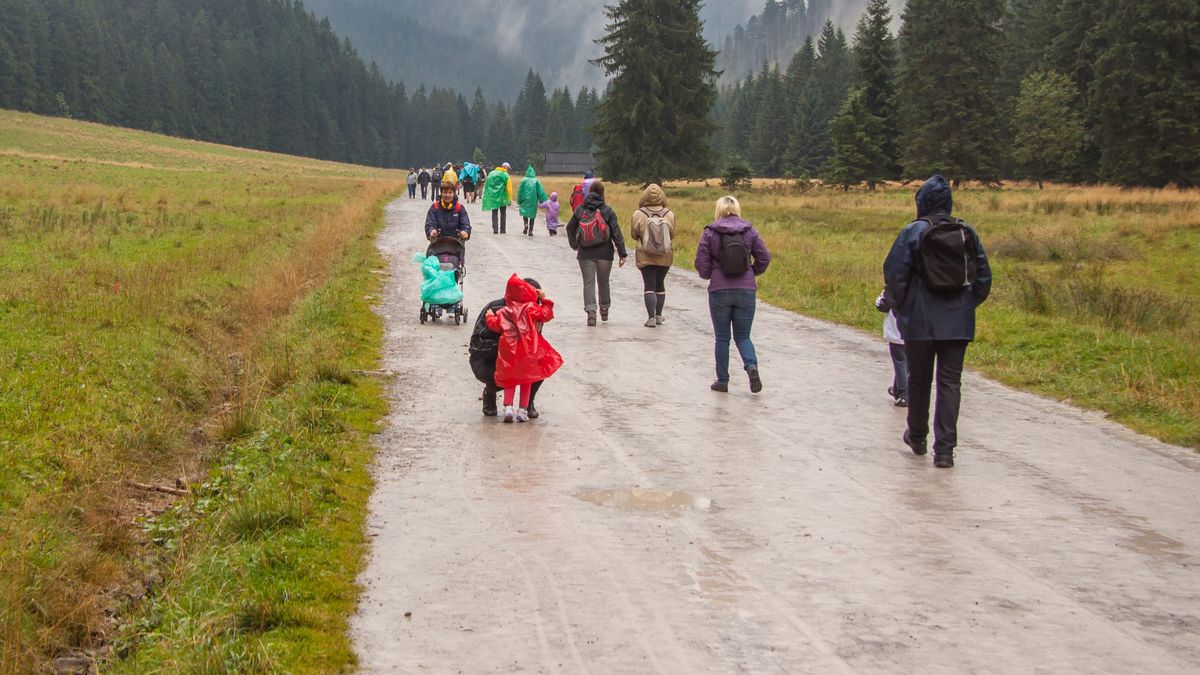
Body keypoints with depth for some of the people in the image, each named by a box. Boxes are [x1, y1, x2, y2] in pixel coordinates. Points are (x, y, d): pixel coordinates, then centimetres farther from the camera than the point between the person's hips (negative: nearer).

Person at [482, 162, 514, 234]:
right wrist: (510, 198, -3)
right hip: (502, 197, -3)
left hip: (492, 197, 3)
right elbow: (509, 188, -9)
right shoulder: (505, 175, -6)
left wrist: (487, 197, 15)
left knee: (494, 213, 7)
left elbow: (486, 185, 10)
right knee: (503, 213, 11)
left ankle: (495, 229, 0)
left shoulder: (491, 173, 8)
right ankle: (502, 229, 11)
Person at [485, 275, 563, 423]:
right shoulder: (530, 308, -4)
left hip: (508, 351, 2)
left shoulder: (503, 312, 3)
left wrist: (490, 316, 25)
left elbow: (494, 325, 5)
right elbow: (546, 315, -5)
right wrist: (544, 300, 6)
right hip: (528, 351, -1)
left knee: (509, 380, 14)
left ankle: (508, 406, -1)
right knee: (527, 380, 11)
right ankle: (522, 409, 8)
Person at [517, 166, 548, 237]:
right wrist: (543, 201, -1)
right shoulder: (536, 181, -1)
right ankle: (530, 231, 5)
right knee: (532, 216, 9)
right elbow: (541, 192, -4)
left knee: (525, 213, 14)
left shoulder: (524, 180, -2)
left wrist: (519, 201, 7)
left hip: (525, 200, 0)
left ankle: (526, 224, -15)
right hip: (533, 201, 0)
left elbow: (520, 191, -1)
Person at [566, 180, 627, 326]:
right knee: (603, 282, 16)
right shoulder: (607, 211, -6)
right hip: (604, 253, 0)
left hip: (585, 254, 0)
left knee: (589, 282, 0)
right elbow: (616, 233, -8)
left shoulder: (579, 210, 1)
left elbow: (570, 229, 12)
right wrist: (622, 253, -5)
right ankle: (604, 310, 31)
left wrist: (574, 245, 31)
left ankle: (591, 311, -16)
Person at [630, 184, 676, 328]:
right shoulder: (669, 214, -8)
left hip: (645, 256, -2)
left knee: (649, 285, 1)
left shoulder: (639, 214, -11)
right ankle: (659, 316, 24)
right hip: (665, 256, 2)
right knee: (660, 284, 18)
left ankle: (651, 317, -12)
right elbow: (672, 235, 2)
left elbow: (634, 234, -1)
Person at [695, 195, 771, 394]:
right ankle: (751, 365, -15)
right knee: (742, 336, 12)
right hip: (746, 291, 1)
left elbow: (701, 263, -5)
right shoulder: (749, 230, 1)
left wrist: (708, 276, 16)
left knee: (722, 338, 11)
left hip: (719, 292, -1)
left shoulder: (710, 232, -3)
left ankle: (722, 381, 13)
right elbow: (764, 257, 1)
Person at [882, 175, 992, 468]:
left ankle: (917, 437, 31)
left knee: (919, 378, 15)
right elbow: (984, 276, 9)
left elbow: (895, 274, -8)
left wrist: (895, 306, 7)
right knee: (950, 382, 3)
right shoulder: (968, 233, 4)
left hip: (920, 321, -2)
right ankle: (944, 449, -3)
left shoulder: (913, 232, -7)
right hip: (958, 322, 2)